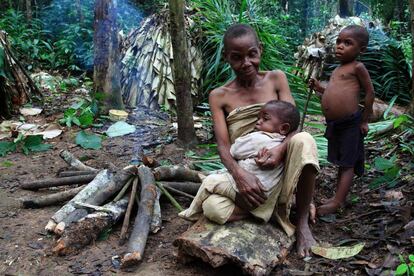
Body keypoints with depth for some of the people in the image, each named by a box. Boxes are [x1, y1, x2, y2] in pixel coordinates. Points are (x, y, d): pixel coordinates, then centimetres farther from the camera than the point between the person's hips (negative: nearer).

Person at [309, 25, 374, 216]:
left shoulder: (357, 67, -9)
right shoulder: (337, 71, 14)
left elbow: (369, 92, -7)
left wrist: (364, 121, -5)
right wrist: (319, 88, 12)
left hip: (350, 123, -8)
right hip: (334, 124, 8)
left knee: (347, 164, -1)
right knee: (341, 162, 18)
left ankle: (337, 202, 2)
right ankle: (338, 196, 28)